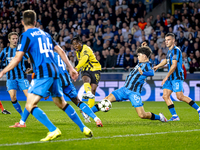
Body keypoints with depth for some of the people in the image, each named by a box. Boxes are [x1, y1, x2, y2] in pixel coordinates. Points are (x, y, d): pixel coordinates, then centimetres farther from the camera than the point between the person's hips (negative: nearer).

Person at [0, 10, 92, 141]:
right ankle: (84, 128, 20)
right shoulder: (44, 34, 19)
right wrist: (71, 68, 25)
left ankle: (53, 130, -21)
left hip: (43, 74, -7)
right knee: (62, 103, 21)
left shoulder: (26, 36, -2)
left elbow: (17, 59, -9)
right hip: (54, 72, 8)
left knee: (30, 106, -8)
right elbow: (61, 51, 19)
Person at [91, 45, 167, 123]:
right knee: (107, 99, -7)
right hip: (124, 89, 7)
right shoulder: (140, 63, 13)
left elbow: (152, 73, -35)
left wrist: (142, 73, -51)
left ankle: (159, 117, 15)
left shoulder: (147, 65, -12)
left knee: (142, 115, -13)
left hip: (134, 93, -7)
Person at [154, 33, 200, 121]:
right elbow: (166, 60, 38)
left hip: (177, 77, -9)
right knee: (165, 96, 0)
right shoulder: (170, 51, 17)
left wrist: (166, 77, -15)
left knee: (180, 96, -16)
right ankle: (174, 116, 0)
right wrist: (157, 66, 46)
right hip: (170, 78, 9)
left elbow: (174, 65, -18)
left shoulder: (176, 50, -11)